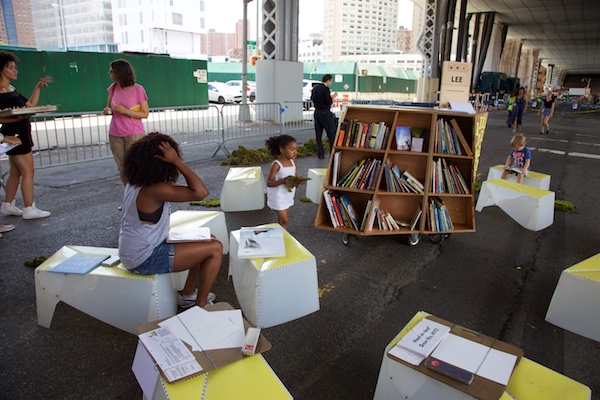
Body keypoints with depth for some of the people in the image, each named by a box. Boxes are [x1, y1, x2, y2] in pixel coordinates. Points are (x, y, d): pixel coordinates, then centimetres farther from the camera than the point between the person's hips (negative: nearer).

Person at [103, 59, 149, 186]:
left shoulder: (138, 90, -11)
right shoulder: (113, 88, 3)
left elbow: (145, 114, -8)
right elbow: (109, 107, 14)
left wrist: (125, 111, -20)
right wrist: (107, 110, -10)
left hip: (134, 134, -5)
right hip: (115, 135, 5)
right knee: (122, 169, 10)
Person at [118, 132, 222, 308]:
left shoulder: (133, 183, 3)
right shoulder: (155, 189, -26)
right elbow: (201, 192, -30)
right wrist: (177, 161, -27)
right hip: (145, 259, -10)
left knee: (207, 241, 16)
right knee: (215, 248, -12)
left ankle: (187, 295, 25)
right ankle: (201, 306, 1)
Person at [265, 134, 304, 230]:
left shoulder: (293, 163, 0)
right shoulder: (276, 165, -20)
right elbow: (269, 183, -20)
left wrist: (299, 181, -15)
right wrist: (282, 181, -35)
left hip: (288, 194, 7)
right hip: (278, 196, -7)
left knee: (282, 219, 19)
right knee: (284, 219, -4)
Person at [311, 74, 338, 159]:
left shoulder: (315, 88, 7)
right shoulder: (326, 89, -15)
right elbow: (329, 103, -18)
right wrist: (333, 97, 0)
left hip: (317, 113, 7)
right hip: (325, 113, -7)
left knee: (318, 134, 10)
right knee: (331, 134, 3)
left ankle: (320, 153, 12)